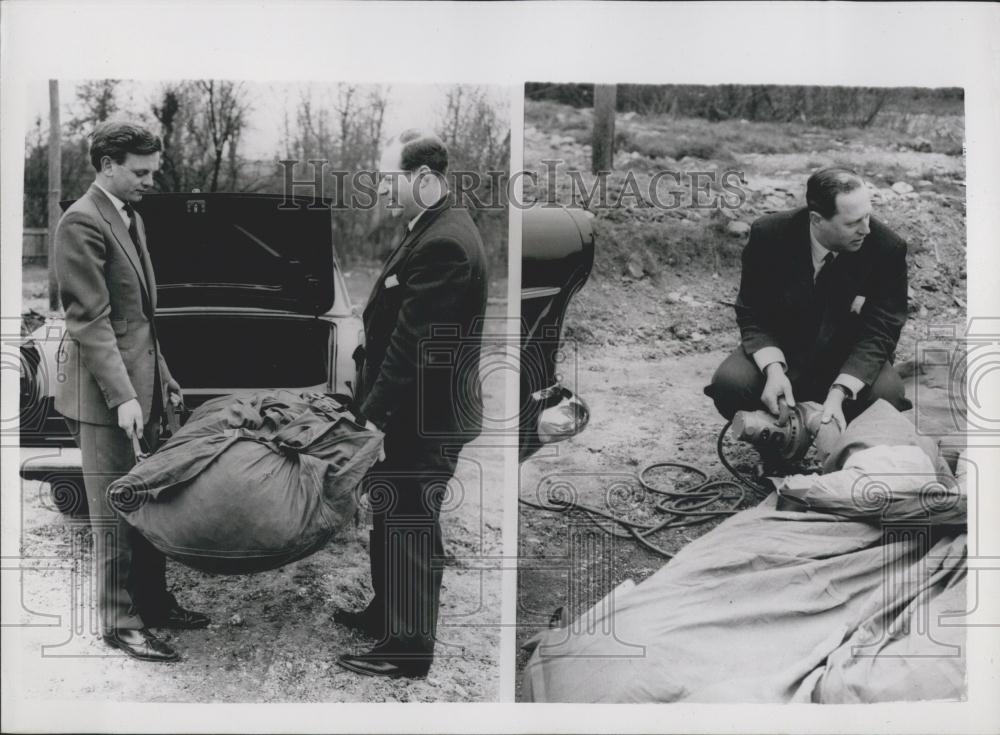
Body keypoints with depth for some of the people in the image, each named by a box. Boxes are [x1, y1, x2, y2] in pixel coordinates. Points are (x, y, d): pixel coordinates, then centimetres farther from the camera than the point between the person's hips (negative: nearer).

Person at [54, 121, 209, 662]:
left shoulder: (130, 217, 15)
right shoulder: (82, 222, -14)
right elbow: (90, 320, -20)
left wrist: (160, 376, 20)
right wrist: (122, 396, -24)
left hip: (141, 385, 9)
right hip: (105, 393, -9)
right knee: (115, 512, 0)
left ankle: (154, 602, 26)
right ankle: (120, 622, 10)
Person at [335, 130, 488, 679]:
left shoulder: (444, 242, -22)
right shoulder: (432, 230, 11)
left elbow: (412, 341, -24)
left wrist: (375, 409, -18)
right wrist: (375, 402, 14)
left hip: (423, 417, -10)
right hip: (417, 411, 10)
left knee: (409, 529, 2)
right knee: (393, 520, 22)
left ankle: (407, 649, 16)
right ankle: (387, 614, 39)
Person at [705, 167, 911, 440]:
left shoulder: (887, 248, -19)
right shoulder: (768, 235, -18)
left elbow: (878, 333, -18)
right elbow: (752, 315, -10)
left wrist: (839, 392, -34)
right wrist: (773, 369, -30)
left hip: (852, 362, 0)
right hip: (779, 352, 0)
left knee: (887, 394, -31)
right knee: (729, 384, -28)